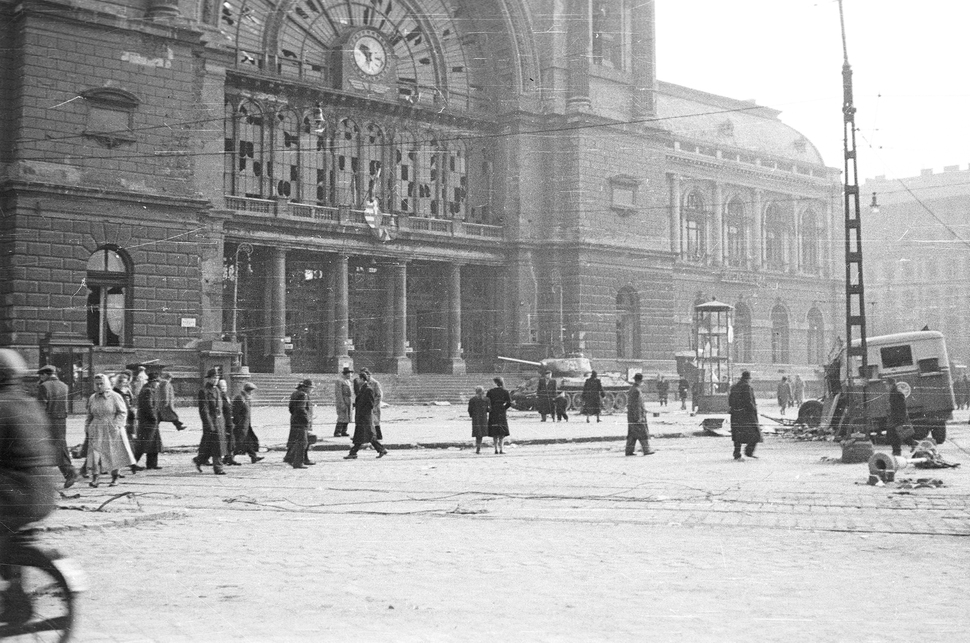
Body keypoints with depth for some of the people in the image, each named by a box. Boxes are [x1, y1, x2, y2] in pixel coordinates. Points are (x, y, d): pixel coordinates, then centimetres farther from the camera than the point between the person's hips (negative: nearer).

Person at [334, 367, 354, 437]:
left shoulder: (348, 382, 17)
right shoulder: (339, 382, -10)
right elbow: (338, 394, -16)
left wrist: (352, 404, 17)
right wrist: (341, 404, -22)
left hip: (348, 402, 9)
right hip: (342, 402, -9)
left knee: (347, 418, 6)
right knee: (342, 417, -12)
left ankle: (343, 432, 11)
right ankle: (337, 433, -10)